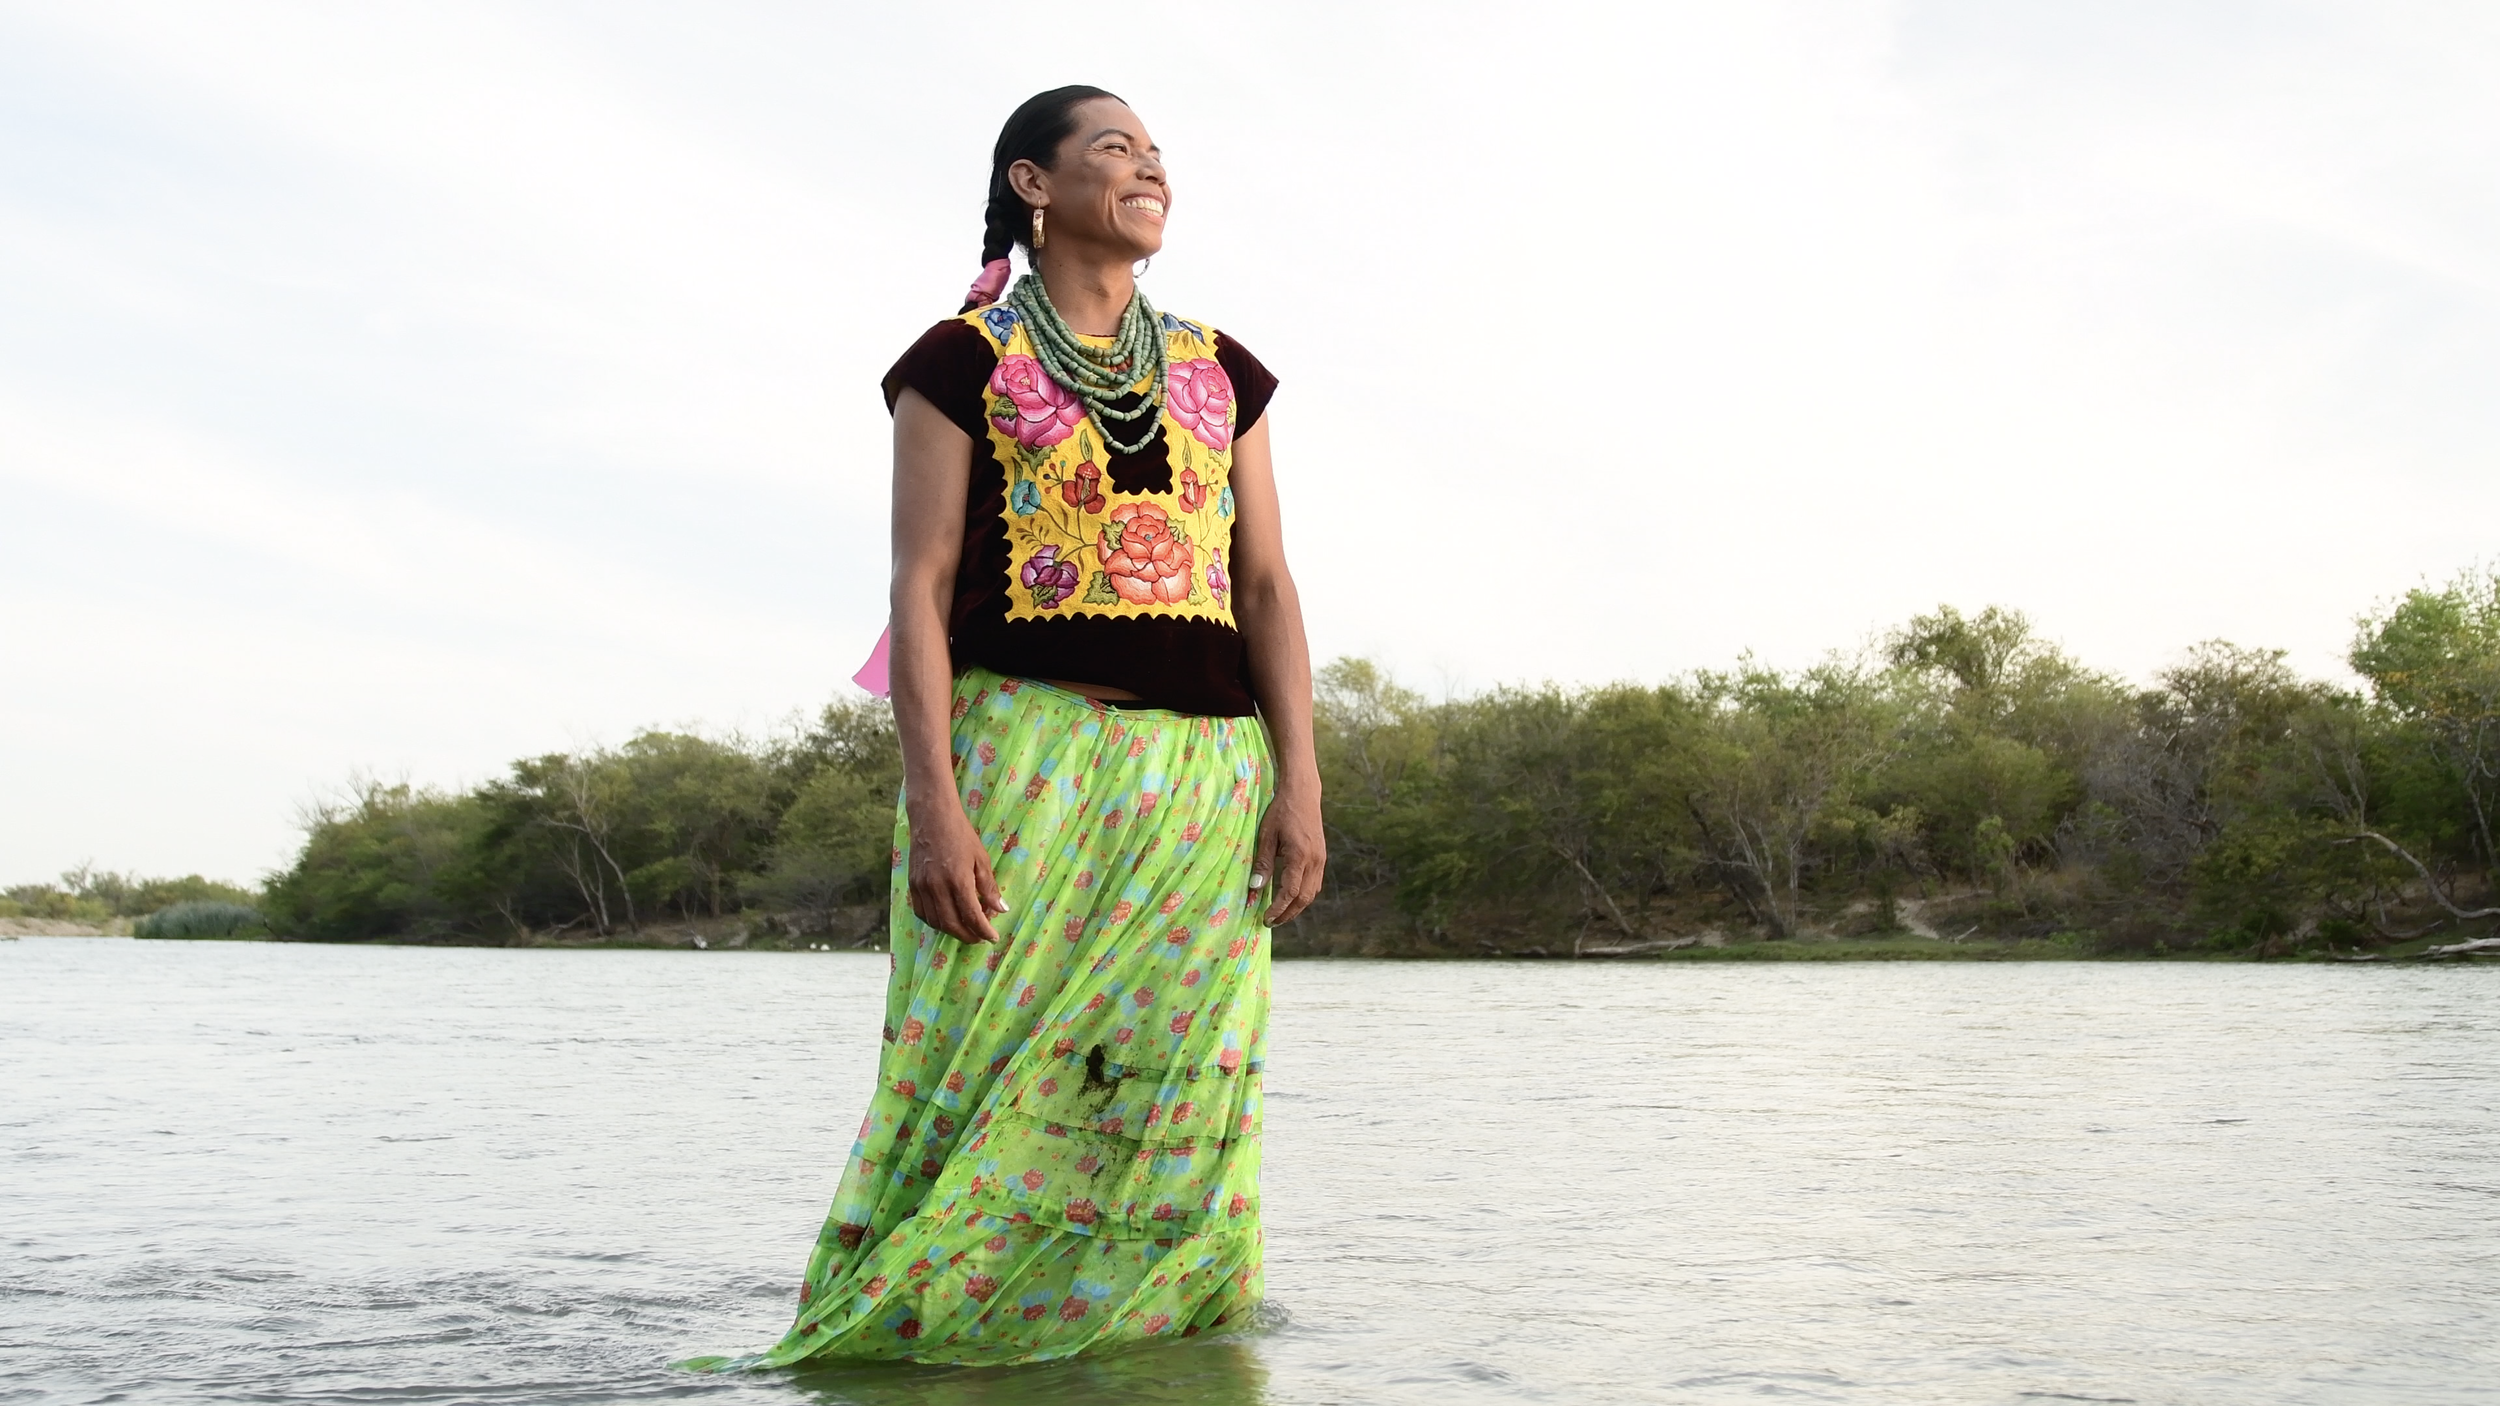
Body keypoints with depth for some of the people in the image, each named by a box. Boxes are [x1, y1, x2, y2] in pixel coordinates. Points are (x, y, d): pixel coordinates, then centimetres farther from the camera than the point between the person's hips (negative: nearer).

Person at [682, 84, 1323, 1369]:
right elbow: (920, 589, -2)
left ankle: (1148, 1322, 12)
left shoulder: (1220, 372, 17)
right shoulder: (964, 362, 5)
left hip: (1205, 779, 4)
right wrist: (931, 802, -14)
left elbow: (1266, 587, 12)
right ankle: (905, 1328, 1)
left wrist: (1298, 783, 0)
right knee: (993, 1074, -8)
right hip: (1023, 750, -4)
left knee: (1173, 1098, 2)